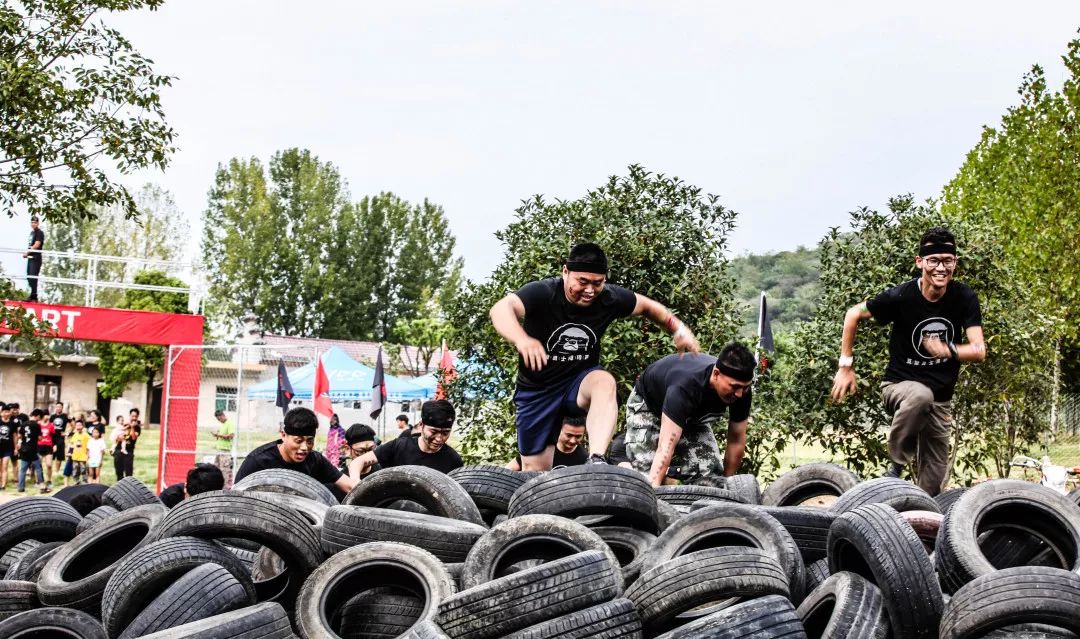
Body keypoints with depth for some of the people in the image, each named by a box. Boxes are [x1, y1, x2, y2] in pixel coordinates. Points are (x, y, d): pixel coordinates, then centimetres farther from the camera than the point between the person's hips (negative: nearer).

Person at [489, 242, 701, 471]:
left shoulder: (609, 298, -11)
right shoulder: (542, 293, -23)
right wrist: (522, 339, -62)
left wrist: (678, 328, -8)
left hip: (580, 382, 1)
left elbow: (647, 306, 9)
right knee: (535, 470, 3)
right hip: (536, 390, -1)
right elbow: (501, 309, -41)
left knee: (604, 381, -34)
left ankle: (596, 460, -46)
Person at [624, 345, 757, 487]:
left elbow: (736, 441, -15)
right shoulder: (685, 386, -46)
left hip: (693, 414, 5)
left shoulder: (741, 390, -28)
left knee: (711, 475, -14)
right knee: (647, 476, -22)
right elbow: (665, 448, -51)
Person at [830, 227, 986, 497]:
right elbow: (853, 315, -3)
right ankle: (897, 464, -22)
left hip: (941, 398, 4)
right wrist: (846, 364, -5)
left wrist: (949, 350, -36)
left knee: (934, 482, 3)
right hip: (899, 384, -3)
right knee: (921, 395, -40)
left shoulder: (965, 298, -9)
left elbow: (979, 351, -15)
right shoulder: (901, 296, -16)